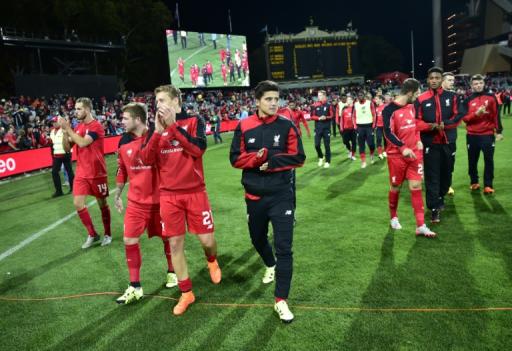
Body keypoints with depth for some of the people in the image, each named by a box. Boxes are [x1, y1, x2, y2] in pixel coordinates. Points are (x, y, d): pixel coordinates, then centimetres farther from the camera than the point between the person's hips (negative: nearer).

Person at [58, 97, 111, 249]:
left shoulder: (96, 126, -13)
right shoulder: (78, 127, 8)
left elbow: (82, 143, -26)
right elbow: (67, 148, 7)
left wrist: (67, 128, -20)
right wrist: (65, 131, -7)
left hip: (97, 173, -6)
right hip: (81, 173, 6)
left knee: (102, 203, 7)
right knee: (78, 203, -2)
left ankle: (107, 234, 24)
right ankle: (92, 234, 14)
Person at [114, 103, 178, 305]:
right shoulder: (124, 142, 0)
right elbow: (122, 170, 13)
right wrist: (117, 195, 18)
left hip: (159, 199, -3)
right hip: (136, 201, 4)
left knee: (167, 237, 11)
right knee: (129, 240, -1)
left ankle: (172, 272, 37)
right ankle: (135, 287, 12)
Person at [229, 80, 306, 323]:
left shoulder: (286, 126, -6)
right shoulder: (244, 127, -2)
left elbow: (298, 158, -7)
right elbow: (235, 159, -4)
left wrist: (273, 161, -18)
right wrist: (257, 157, -20)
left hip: (281, 195, -3)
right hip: (254, 195, 3)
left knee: (284, 247, -6)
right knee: (258, 239, 23)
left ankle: (281, 300, 4)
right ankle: (270, 265, 55)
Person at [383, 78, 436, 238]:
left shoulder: (411, 106, 9)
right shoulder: (389, 110, -14)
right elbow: (388, 133, -21)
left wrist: (418, 140, 10)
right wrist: (403, 148, -31)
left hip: (414, 153, 6)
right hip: (396, 155, -6)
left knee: (416, 187, 1)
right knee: (395, 187, 8)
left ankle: (421, 226, 2)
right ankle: (394, 217, 31)